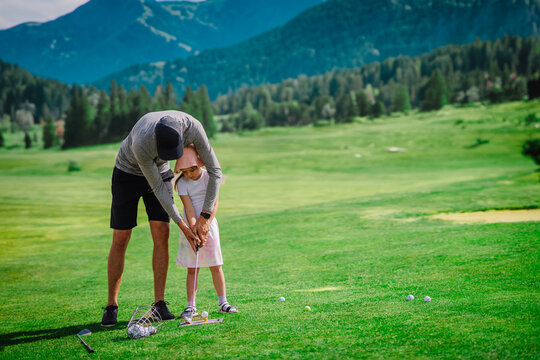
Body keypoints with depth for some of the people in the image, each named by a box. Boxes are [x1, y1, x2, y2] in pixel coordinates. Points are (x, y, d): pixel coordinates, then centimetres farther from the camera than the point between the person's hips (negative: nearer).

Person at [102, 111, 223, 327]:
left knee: (161, 235, -9)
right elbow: (157, 188, -29)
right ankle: (111, 305, 5)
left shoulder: (192, 127, -32)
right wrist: (183, 226, -25)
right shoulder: (141, 143, -41)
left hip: (161, 171, 3)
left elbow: (214, 170, -22)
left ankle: (159, 303, -3)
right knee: (120, 239, -5)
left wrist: (205, 217, -25)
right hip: (128, 172, -3)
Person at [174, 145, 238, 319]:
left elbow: (214, 204, -12)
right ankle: (191, 305, 5)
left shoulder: (209, 177, -6)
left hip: (209, 225, 0)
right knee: (192, 269, 0)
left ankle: (222, 302, 13)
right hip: (191, 227, 0)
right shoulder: (182, 183, -6)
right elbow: (189, 208, -13)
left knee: (216, 266, 4)